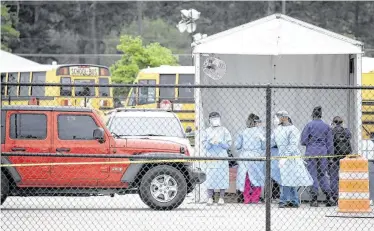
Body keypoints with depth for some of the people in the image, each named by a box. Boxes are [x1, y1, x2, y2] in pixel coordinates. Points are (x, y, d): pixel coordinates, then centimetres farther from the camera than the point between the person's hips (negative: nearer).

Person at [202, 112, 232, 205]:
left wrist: (220, 142, -13)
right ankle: (210, 198, 3)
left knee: (222, 177, -3)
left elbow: (228, 144, 3)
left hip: (222, 157, -1)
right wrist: (210, 143, -14)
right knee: (210, 177, -3)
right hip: (211, 157, 1)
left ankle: (221, 198, 5)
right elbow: (204, 144, 5)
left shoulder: (224, 130, 6)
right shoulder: (207, 131, 10)